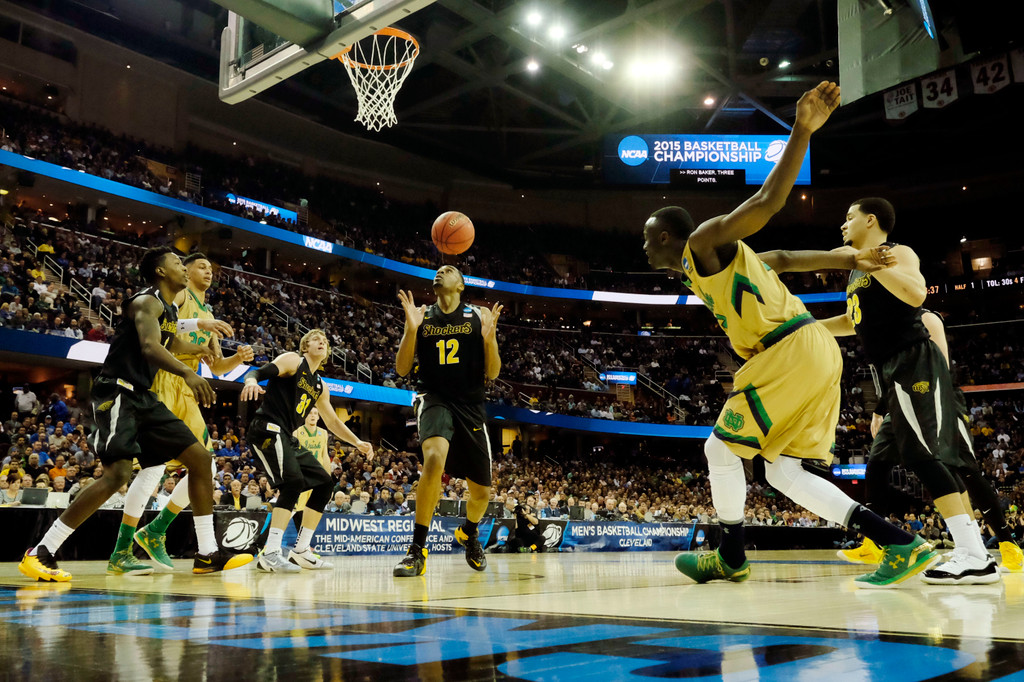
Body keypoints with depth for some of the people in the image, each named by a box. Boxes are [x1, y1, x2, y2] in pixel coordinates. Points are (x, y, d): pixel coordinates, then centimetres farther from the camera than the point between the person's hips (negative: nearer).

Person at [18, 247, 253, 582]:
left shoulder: (170, 311, 17)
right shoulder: (147, 301, -11)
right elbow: (149, 346, -31)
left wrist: (201, 348, 48)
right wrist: (186, 372, -46)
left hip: (143, 397, 10)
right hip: (117, 394, -10)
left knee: (201, 459, 5)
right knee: (118, 473, -23)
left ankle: (207, 554, 8)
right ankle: (40, 554, -12)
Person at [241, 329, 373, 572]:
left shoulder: (320, 386, 20)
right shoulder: (293, 361, -1)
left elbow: (332, 421, 27)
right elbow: (260, 372, -15)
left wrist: (357, 443, 19)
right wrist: (251, 380, -39)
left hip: (287, 437, 9)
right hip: (267, 429, -9)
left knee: (324, 483, 9)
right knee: (293, 482, -27)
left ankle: (300, 551, 12)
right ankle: (270, 554, -28)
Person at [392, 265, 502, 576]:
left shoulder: (480, 316, 2)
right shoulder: (422, 316, 5)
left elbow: (492, 373, 0)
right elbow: (402, 369, 0)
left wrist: (488, 337, -18)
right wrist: (411, 328, -14)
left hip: (470, 405, 2)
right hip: (434, 398, -2)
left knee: (482, 491, 8)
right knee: (435, 457, -33)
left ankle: (468, 533, 44)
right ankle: (417, 550, -22)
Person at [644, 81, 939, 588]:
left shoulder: (705, 239, -2)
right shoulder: (702, 268, 25)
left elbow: (767, 201, -16)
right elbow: (780, 257, 31)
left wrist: (801, 131, -27)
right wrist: (845, 260, 24)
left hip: (793, 351, -10)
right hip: (810, 355, 10)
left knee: (721, 448, 1)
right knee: (781, 471, 10)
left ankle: (730, 559, 14)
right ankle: (903, 546, 4)